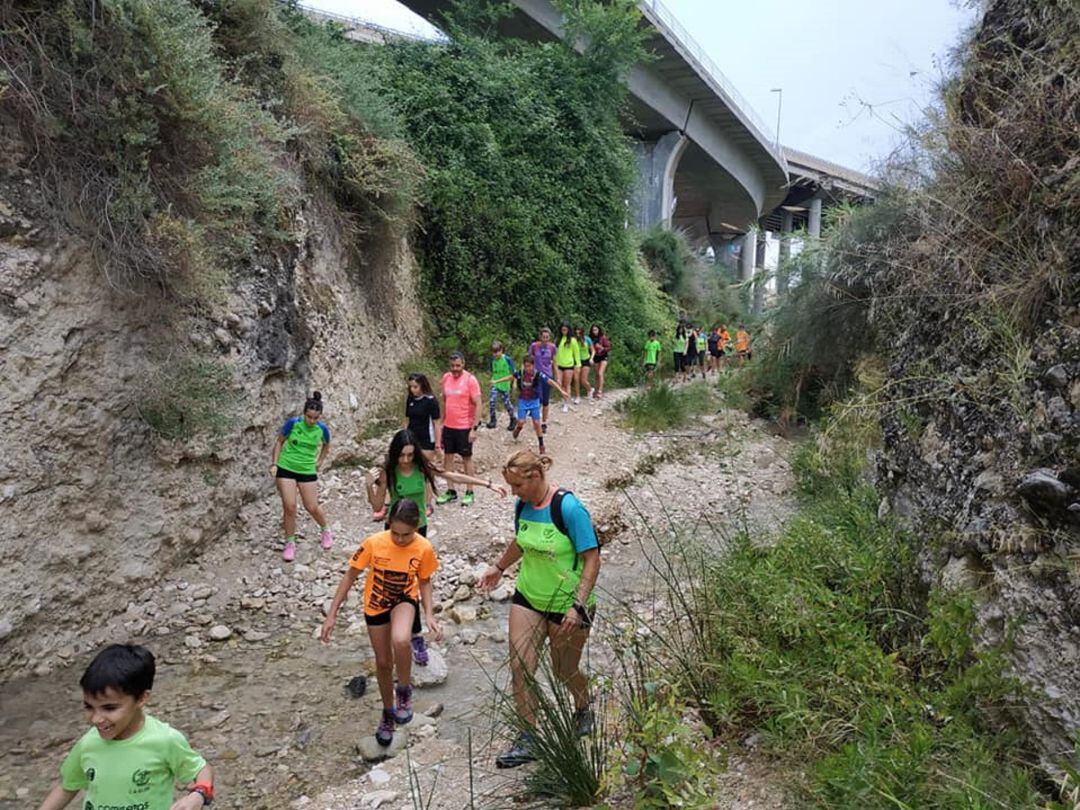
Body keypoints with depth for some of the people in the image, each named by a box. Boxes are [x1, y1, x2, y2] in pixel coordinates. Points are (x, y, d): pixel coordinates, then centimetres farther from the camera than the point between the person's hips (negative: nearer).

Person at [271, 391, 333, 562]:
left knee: (312, 507, 5)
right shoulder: (293, 423, -14)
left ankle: (326, 531, 35)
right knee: (289, 506, -7)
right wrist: (274, 463, -3)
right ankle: (290, 543, 11)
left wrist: (318, 463, 8)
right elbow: (279, 442, 1)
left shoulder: (322, 429, -8)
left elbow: (326, 446, 13)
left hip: (307, 471, 1)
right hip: (286, 469, -1)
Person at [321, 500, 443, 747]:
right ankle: (388, 712, 39)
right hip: (376, 604, 1)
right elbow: (351, 575, -13)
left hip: (405, 599, -1)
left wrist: (429, 615, -18)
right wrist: (332, 614, -12)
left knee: (401, 641, -33)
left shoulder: (424, 548, -22)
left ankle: (404, 691, -4)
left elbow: (424, 581, -5)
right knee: (383, 662, 12)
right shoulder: (373, 543, -26)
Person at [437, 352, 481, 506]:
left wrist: (474, 429, -17)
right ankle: (451, 491, 20)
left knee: (466, 458, 5)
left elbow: (477, 405, -13)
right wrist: (442, 422, 12)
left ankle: (469, 492, 15)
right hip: (448, 426, 5)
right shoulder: (446, 378, 4)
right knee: (448, 457, 10)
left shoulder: (470, 380, -12)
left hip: (464, 427, -5)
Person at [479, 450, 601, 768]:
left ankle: (583, 709, 46)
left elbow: (592, 558, -22)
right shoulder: (523, 504, -4)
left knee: (564, 672, 13)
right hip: (527, 598, 5)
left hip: (566, 605, -5)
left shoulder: (569, 508, -24)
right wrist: (499, 567, 27)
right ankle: (527, 740, 12)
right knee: (520, 667, -2)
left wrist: (578, 606, -27)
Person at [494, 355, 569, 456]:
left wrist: (561, 391, -26)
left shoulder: (538, 374, -18)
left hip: (534, 401, -1)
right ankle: (517, 428, 32)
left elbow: (550, 381, -19)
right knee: (521, 422, -7)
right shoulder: (520, 373, -12)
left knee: (537, 423, 0)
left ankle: (542, 446, 12)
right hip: (523, 401, 1)